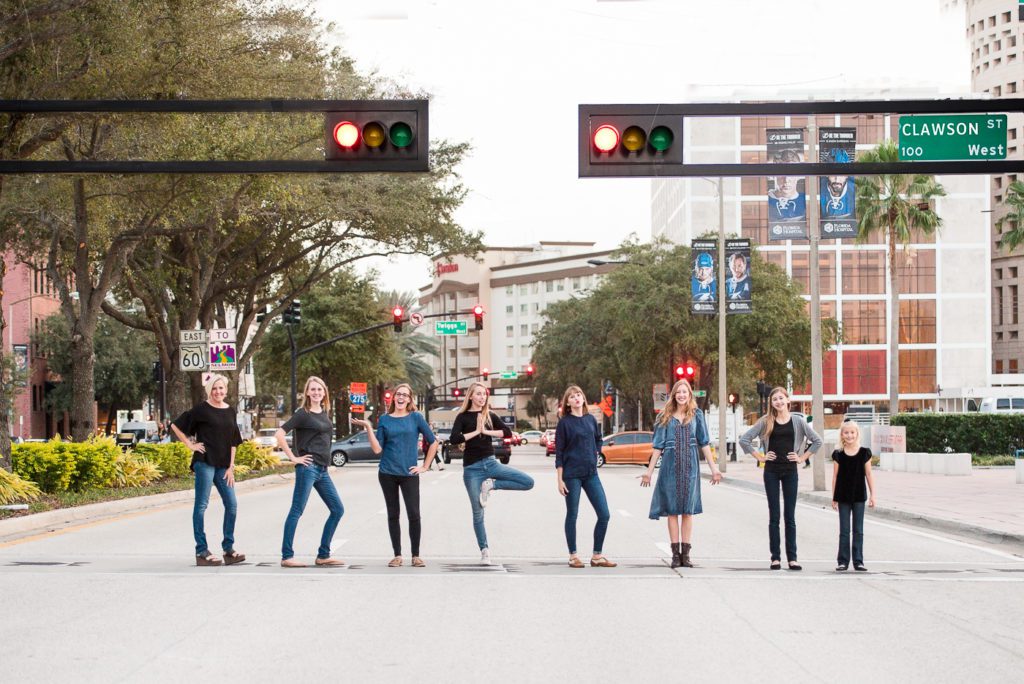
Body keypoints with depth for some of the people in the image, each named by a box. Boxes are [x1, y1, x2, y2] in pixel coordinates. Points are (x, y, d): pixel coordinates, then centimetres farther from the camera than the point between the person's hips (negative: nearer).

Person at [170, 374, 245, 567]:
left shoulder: (230, 411, 12)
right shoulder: (201, 410, -3)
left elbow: (233, 442, 14)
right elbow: (176, 426, 2)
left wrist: (231, 467, 7)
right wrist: (191, 446, -3)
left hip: (223, 465, 6)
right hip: (205, 462, -6)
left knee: (232, 505, 2)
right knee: (201, 505, -3)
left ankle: (228, 549, 12)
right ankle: (202, 552, -1)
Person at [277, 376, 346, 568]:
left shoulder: (324, 413, 14)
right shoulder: (303, 414, -7)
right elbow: (279, 434, -15)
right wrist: (293, 458, -14)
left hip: (322, 469, 8)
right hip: (308, 467, -8)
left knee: (337, 509, 7)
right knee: (297, 511, -4)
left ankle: (323, 556, 11)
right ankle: (286, 557, -1)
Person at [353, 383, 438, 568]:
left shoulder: (416, 417, 2)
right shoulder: (385, 419, 5)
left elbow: (433, 442, 6)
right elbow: (377, 449, 0)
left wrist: (425, 466, 2)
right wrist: (368, 428, -8)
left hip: (409, 473, -2)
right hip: (387, 474, 2)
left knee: (414, 514, -8)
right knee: (393, 515, 6)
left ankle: (416, 556, 2)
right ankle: (397, 555, 12)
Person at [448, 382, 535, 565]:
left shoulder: (490, 416, 9)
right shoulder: (463, 417, 1)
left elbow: (508, 432, -4)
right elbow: (454, 439, -15)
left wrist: (486, 431, -12)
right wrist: (476, 432, -11)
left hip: (490, 463, 3)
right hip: (472, 468, -3)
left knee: (528, 482, -13)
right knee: (478, 513, -2)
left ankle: (491, 485, -4)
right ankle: (484, 551, 9)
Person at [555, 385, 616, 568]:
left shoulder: (591, 420, 9)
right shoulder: (564, 422, -4)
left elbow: (598, 440, 27)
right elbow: (559, 452, -4)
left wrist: (595, 454, 10)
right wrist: (560, 479, -9)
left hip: (591, 473, 5)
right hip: (571, 474, -5)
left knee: (604, 514, 0)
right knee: (572, 514, 2)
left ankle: (597, 555, 9)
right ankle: (573, 556, 11)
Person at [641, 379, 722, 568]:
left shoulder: (696, 415, 7)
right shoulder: (665, 417, 7)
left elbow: (704, 443, 7)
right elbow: (658, 446, 9)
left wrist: (714, 468, 2)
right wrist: (649, 471, 6)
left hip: (690, 466, 0)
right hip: (670, 466, 0)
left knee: (688, 510, 1)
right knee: (672, 510, 0)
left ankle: (685, 554, 4)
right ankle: (675, 554, 3)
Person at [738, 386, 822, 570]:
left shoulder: (797, 421, 3)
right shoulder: (766, 421, 1)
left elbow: (817, 441, 8)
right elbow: (744, 439, 1)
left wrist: (802, 457, 2)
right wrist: (760, 457, -1)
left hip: (790, 470, 0)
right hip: (771, 470, 0)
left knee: (790, 516, 2)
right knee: (774, 516, 2)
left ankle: (792, 558, 4)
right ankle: (775, 557, 5)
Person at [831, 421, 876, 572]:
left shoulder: (864, 453, -1)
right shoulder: (838, 454, -1)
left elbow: (868, 475, 3)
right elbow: (835, 476, 3)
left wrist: (872, 494, 0)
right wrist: (834, 497, 2)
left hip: (859, 497, 0)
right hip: (843, 497, 0)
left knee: (858, 531, 4)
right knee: (844, 531, 3)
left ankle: (858, 561, 9)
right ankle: (843, 561, 7)